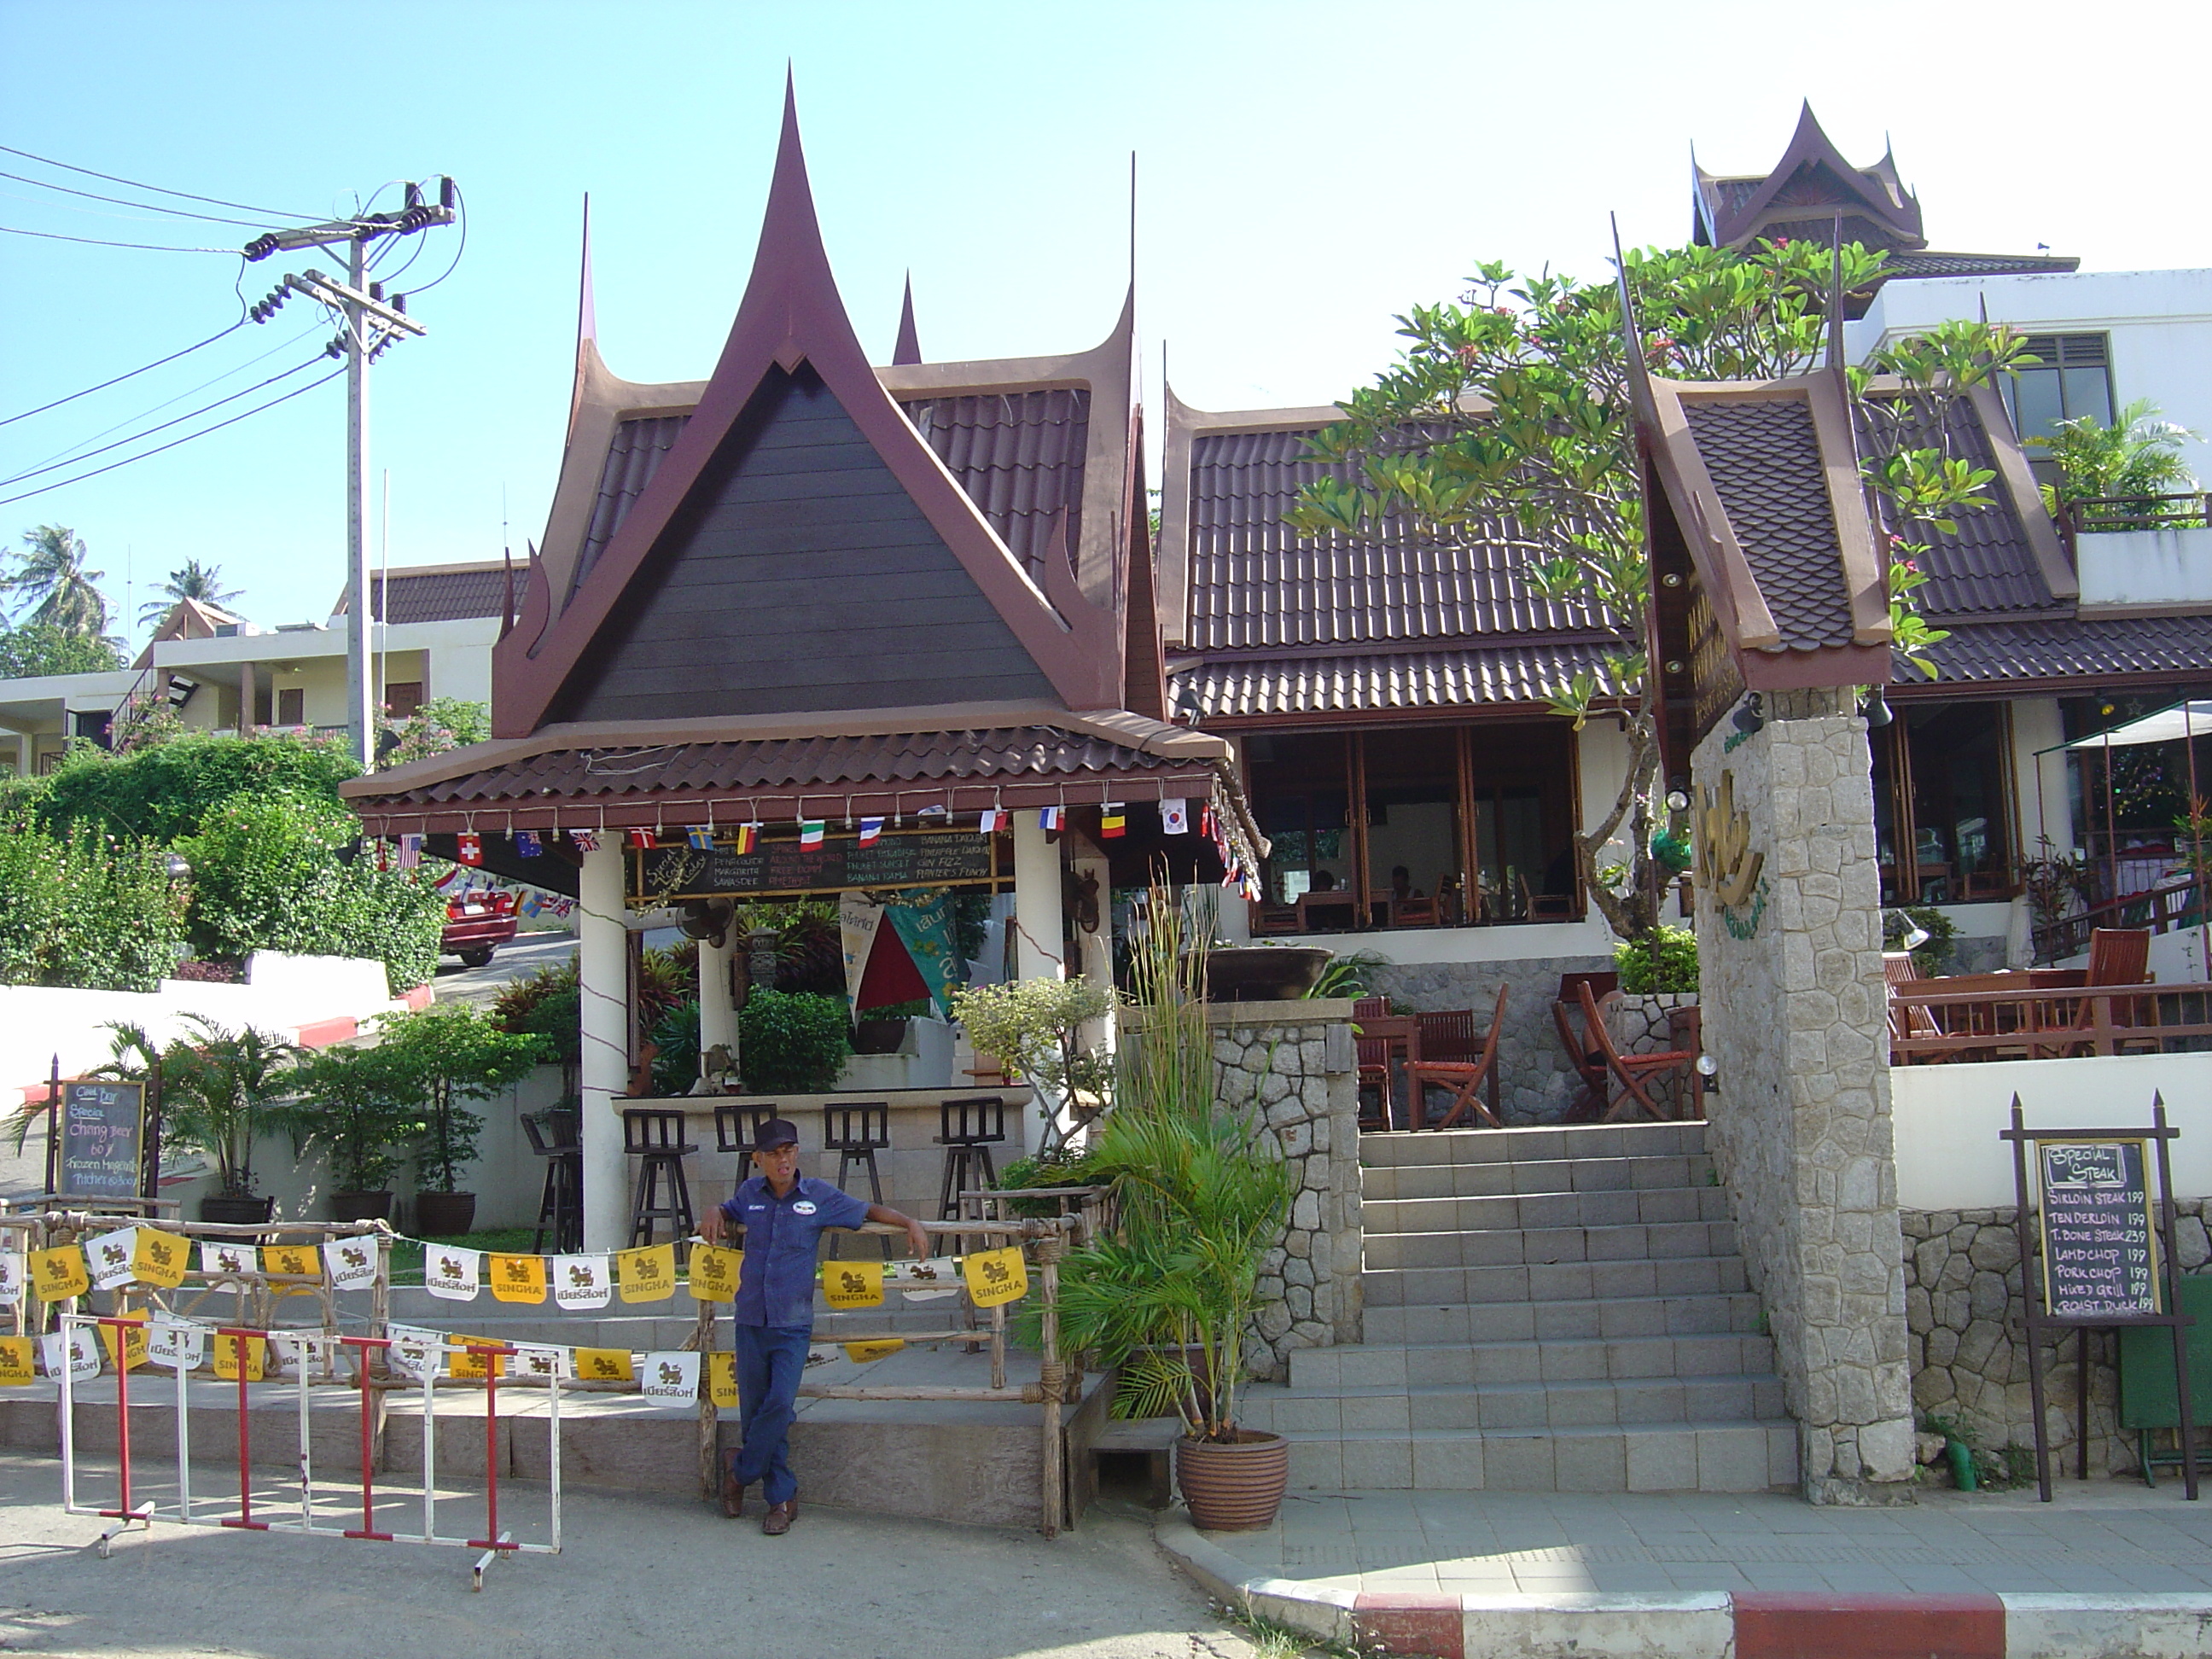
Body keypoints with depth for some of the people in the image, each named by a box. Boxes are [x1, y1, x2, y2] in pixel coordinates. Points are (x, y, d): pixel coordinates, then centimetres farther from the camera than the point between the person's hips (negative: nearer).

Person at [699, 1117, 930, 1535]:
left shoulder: (820, 1196, 0)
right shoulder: (750, 1194, 6)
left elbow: (868, 1211, 11)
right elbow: (728, 1214, 28)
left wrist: (910, 1223, -1)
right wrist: (714, 1215, 5)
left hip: (793, 1323, -2)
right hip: (750, 1319, 2)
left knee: (780, 1403, -14)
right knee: (754, 1408, 3)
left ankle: (740, 1470, 10)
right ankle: (781, 1497, 15)